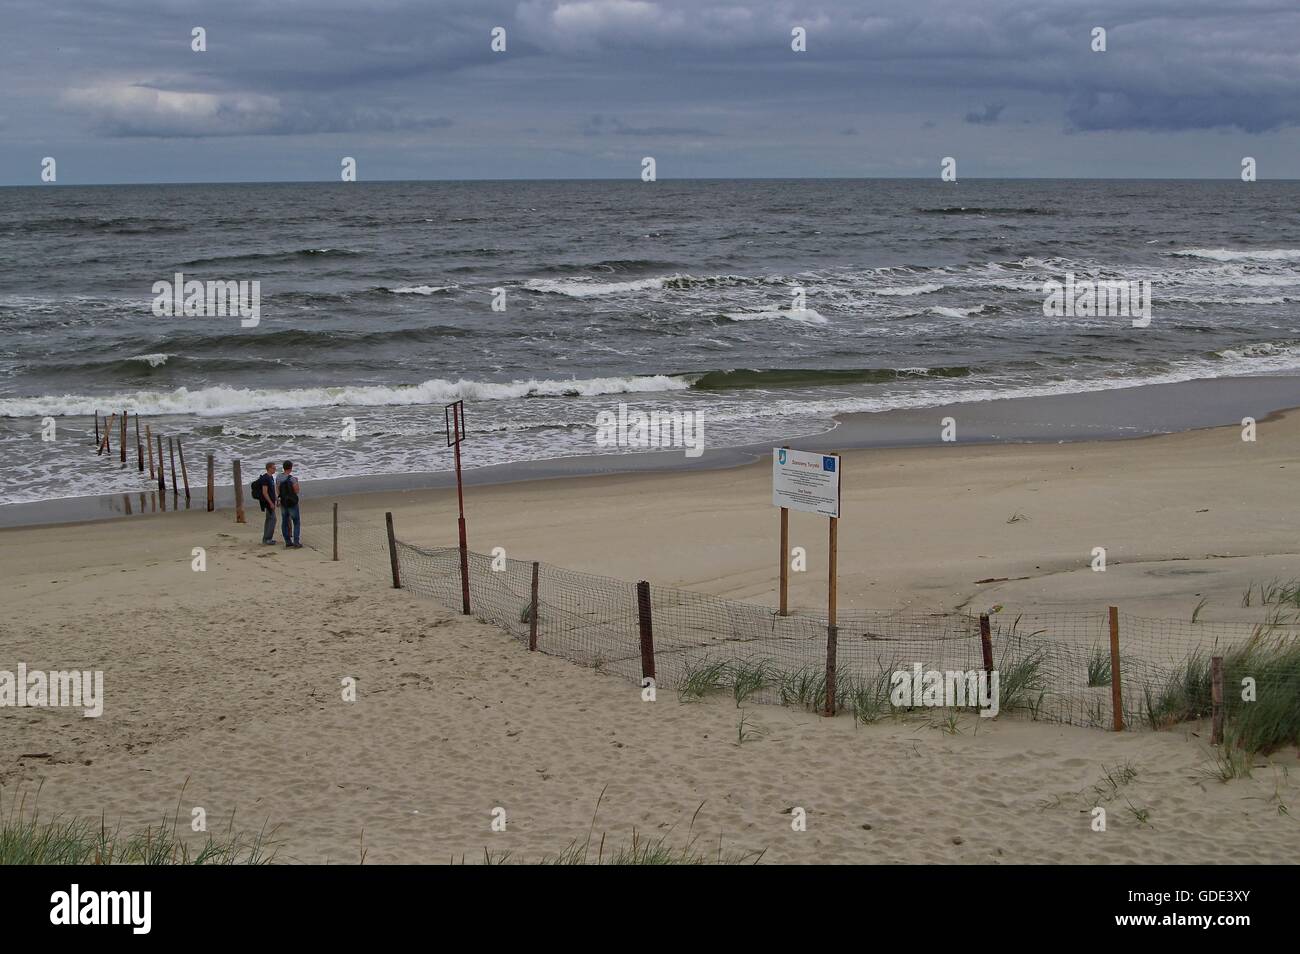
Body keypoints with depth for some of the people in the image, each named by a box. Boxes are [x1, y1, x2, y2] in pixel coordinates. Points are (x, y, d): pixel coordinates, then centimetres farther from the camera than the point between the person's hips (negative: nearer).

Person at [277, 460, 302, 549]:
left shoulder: (279, 478, -3)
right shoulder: (292, 479, -21)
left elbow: (277, 491, 4)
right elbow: (296, 491, -13)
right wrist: (296, 482, 2)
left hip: (283, 502, 5)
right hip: (292, 503, -5)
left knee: (285, 522, 13)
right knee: (297, 523, 3)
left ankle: (288, 541, 16)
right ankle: (296, 542, -3)